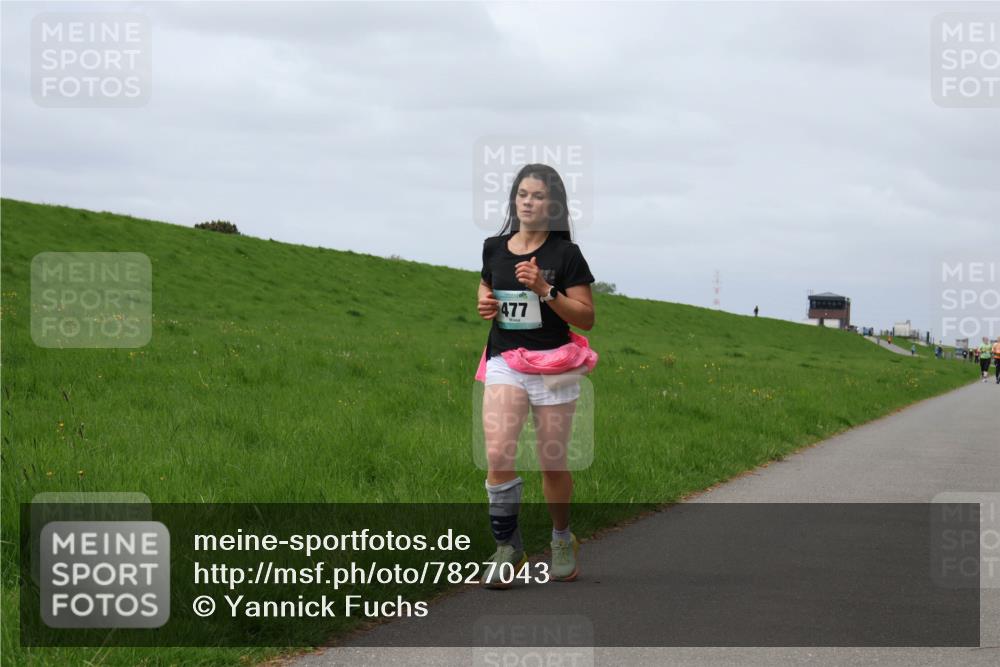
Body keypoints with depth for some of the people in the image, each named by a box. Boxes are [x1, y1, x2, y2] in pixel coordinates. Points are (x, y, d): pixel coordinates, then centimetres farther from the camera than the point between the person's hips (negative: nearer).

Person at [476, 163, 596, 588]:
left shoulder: (565, 254, -3)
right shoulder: (495, 249, 8)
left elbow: (586, 318, -5)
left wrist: (545, 290, -17)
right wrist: (484, 305, 2)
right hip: (504, 363, 2)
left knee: (553, 465, 5)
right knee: (498, 454, -16)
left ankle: (562, 540, 28)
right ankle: (507, 546, -6)